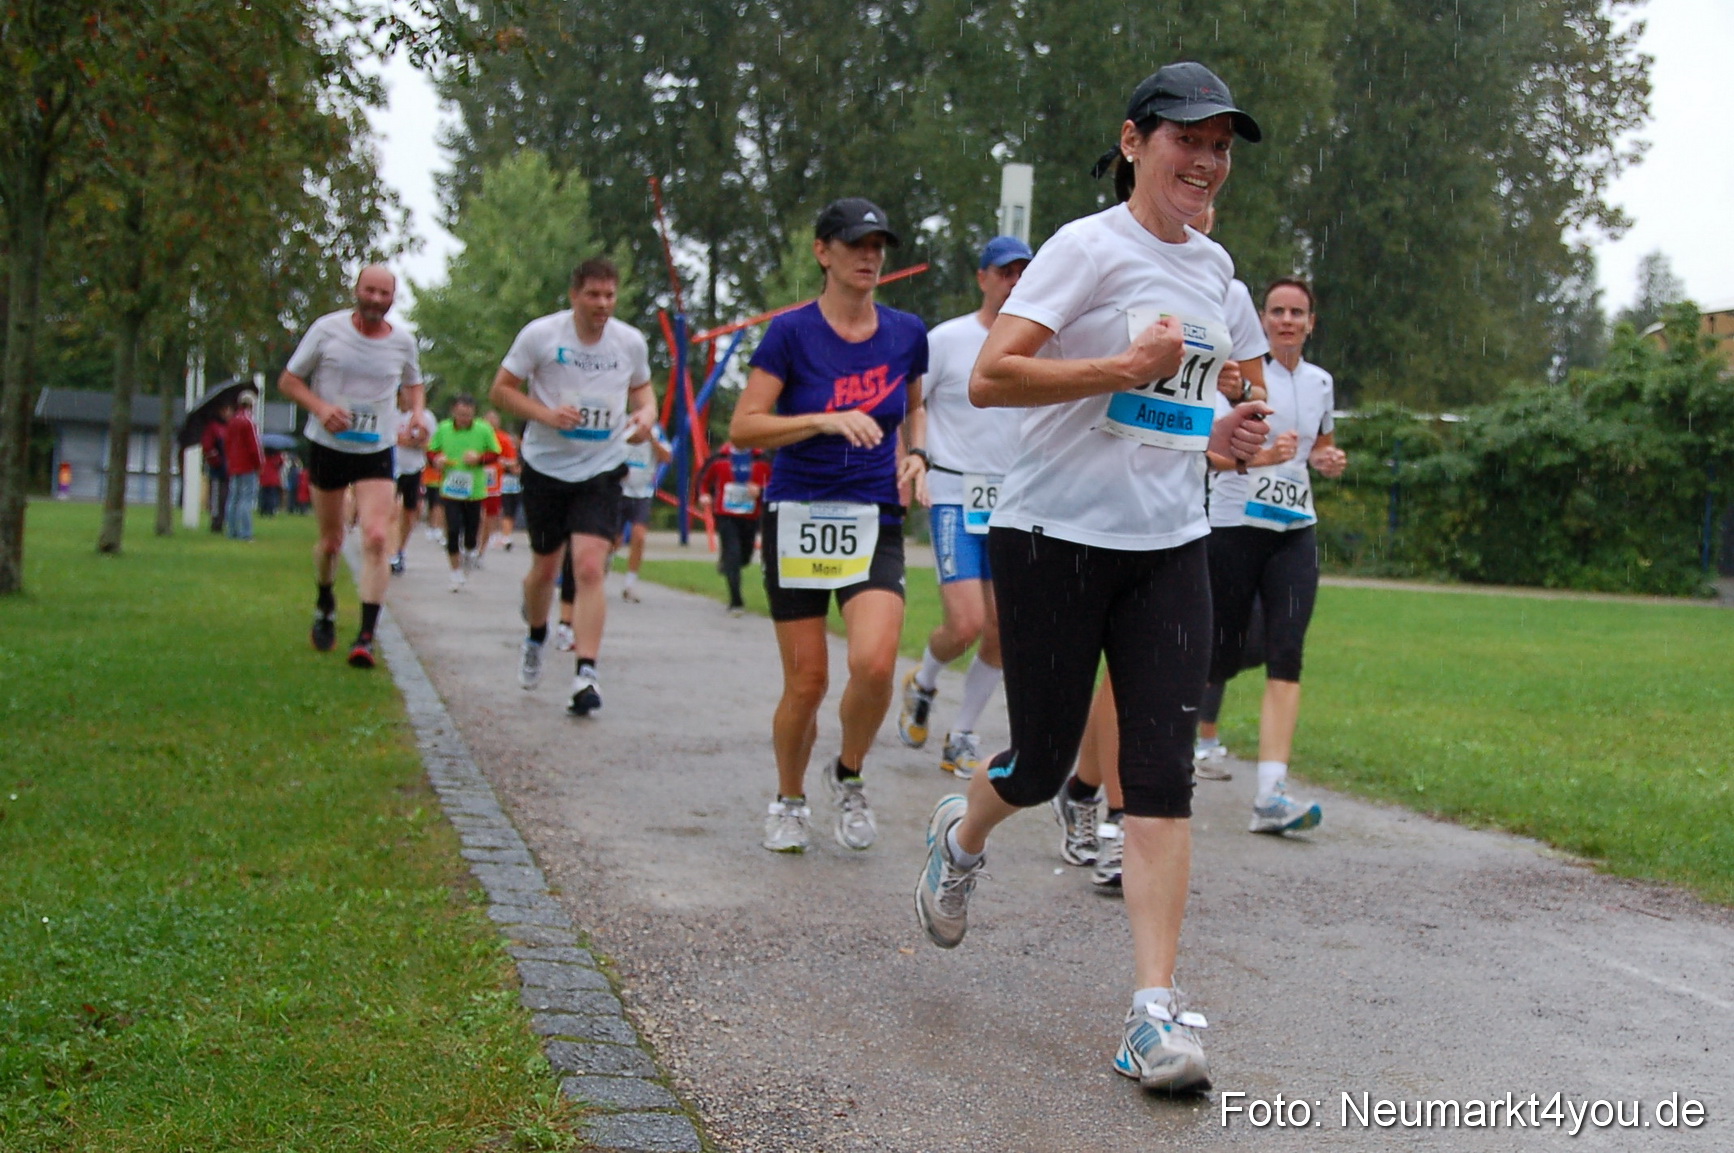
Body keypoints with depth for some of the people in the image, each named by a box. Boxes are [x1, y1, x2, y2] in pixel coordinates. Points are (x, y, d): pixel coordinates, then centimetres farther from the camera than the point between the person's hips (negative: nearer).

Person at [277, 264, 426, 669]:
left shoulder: (402, 342, 1)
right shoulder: (327, 329, -6)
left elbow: (413, 385, 21)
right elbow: (288, 381, -1)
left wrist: (416, 412, -2)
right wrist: (321, 408, -19)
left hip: (376, 453, 0)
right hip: (327, 448, 0)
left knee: (376, 539, -17)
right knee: (330, 541, 11)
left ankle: (366, 636, -16)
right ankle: (325, 606, 42)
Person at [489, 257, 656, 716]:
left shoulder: (631, 342, -1)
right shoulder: (540, 334, -8)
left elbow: (641, 387, 18)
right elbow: (501, 390, -2)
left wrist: (647, 412, -5)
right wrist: (546, 414, -19)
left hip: (602, 470, 0)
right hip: (546, 466, 0)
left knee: (590, 567, -15)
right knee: (545, 566, 13)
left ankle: (586, 674, -15)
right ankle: (535, 639, 43)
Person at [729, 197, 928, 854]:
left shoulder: (907, 333, 6)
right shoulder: (792, 332, -5)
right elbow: (743, 428, -9)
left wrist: (914, 456, 5)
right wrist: (826, 419, -20)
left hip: (876, 524, 2)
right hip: (798, 520, -2)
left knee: (874, 661, -19)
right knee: (806, 681, 0)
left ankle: (849, 776, 9)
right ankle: (789, 802, 26)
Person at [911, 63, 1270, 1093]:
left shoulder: (1214, 266, 14)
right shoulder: (1090, 246, -8)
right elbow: (989, 377, -17)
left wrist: (1215, 433, 9)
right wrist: (1127, 367, -22)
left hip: (1169, 545, 5)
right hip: (1056, 535, -5)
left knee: (1163, 772, -7)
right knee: (1043, 764, 4)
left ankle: (1155, 1011, -6)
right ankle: (962, 836, 41)